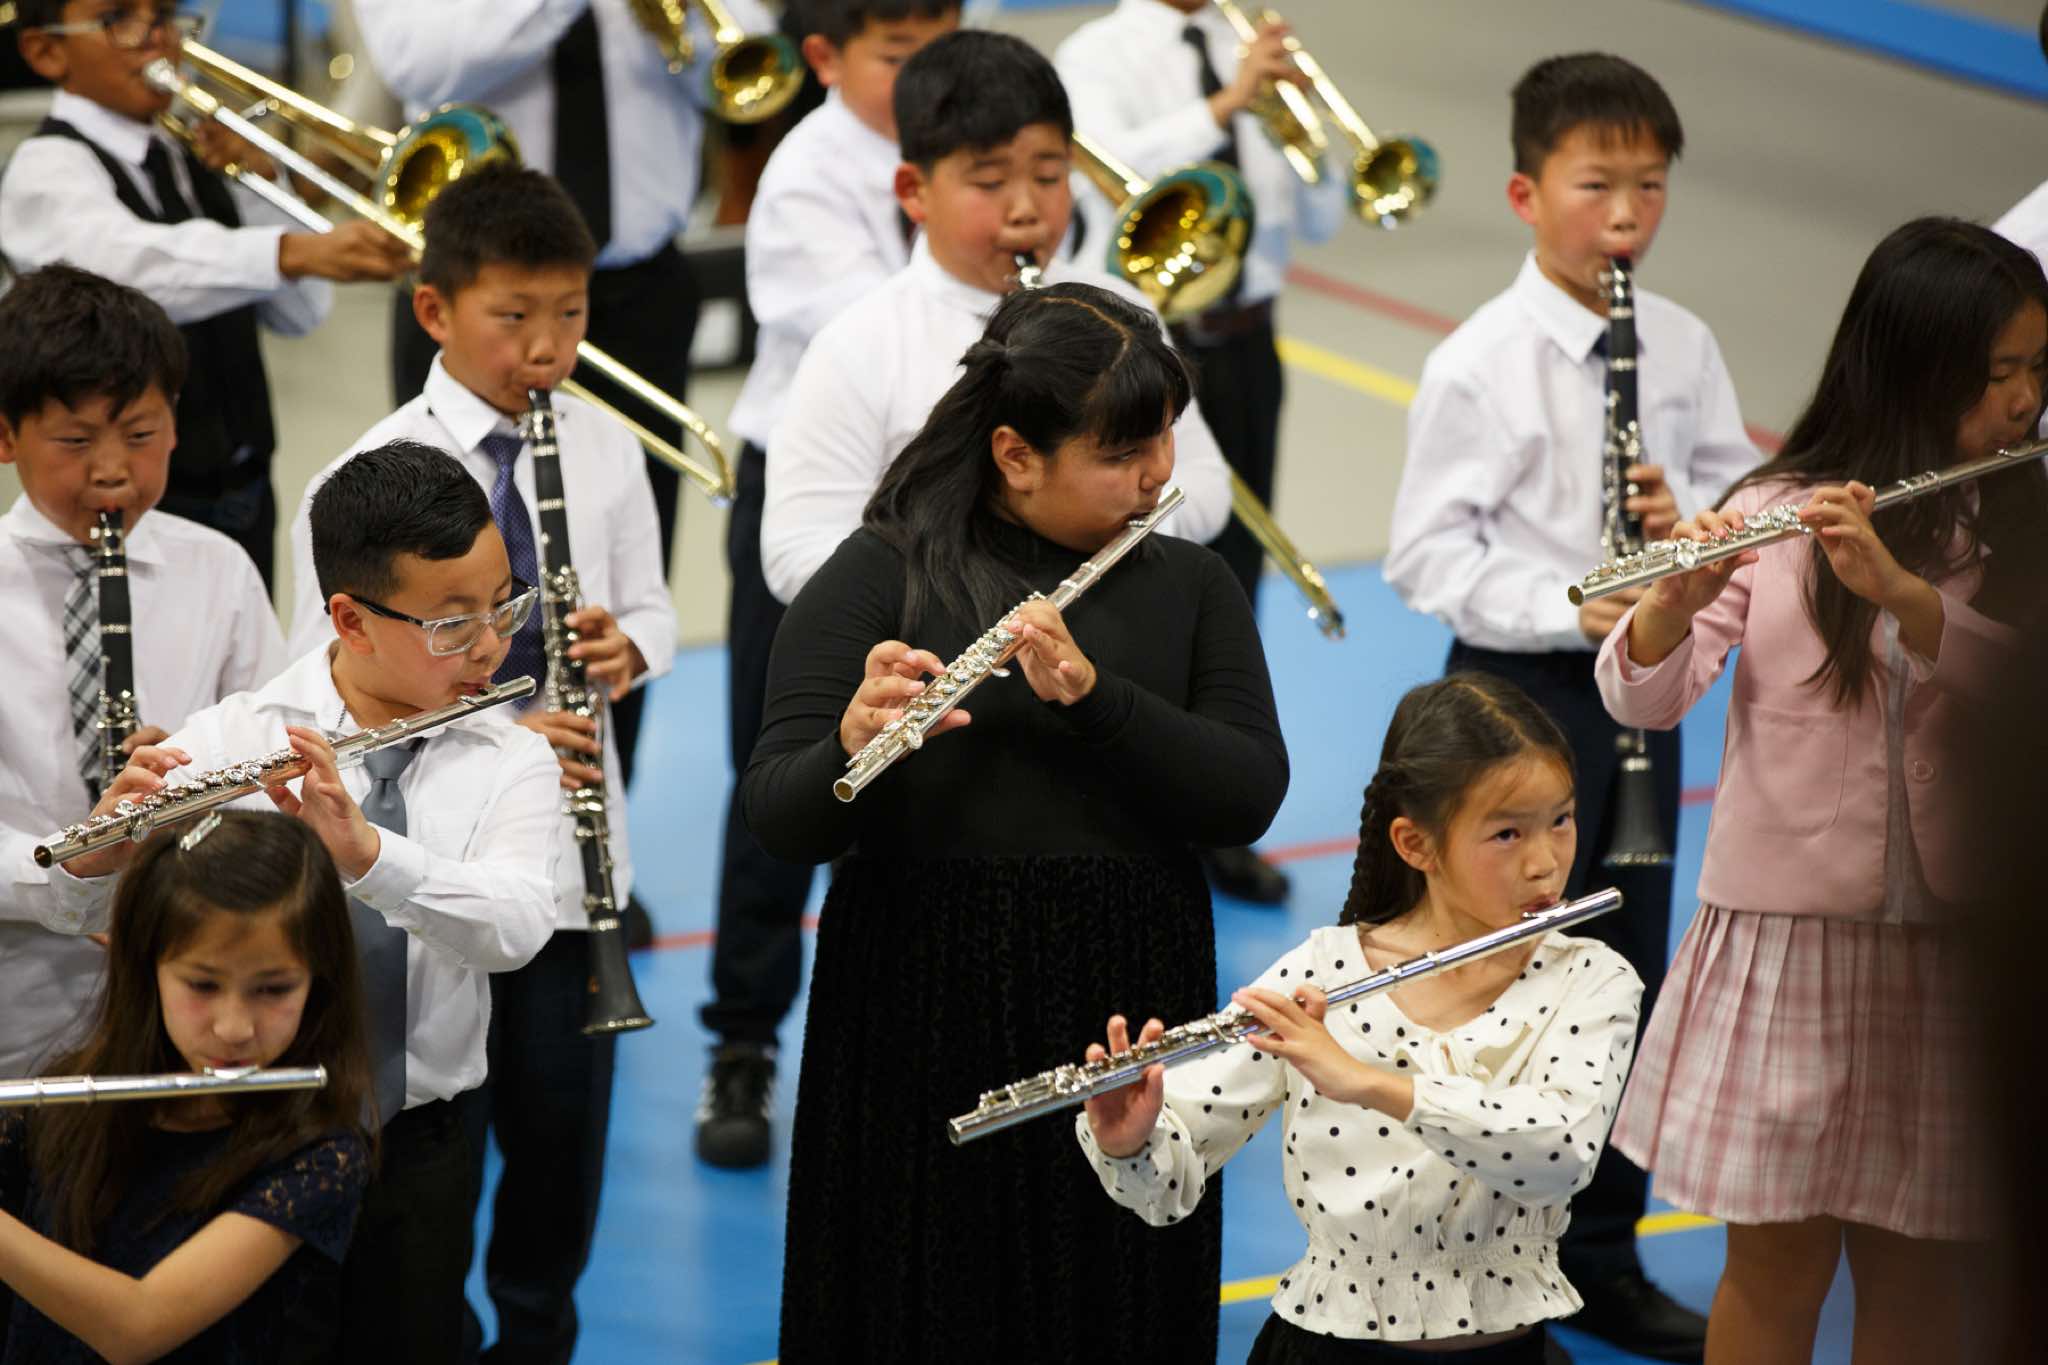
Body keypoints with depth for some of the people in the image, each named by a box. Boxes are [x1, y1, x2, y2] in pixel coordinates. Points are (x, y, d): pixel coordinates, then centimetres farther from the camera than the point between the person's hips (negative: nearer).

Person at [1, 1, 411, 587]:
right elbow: (135, 262, -33)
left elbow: (299, 313, 9)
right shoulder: (48, 168, -11)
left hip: (243, 492, 7)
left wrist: (263, 183, -6)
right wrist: (298, 251, -48)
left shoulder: (192, 157, 13)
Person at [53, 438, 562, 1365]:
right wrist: (110, 845, -37)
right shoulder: (233, 738, -6)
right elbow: (91, 900, -14)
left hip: (421, 1148, 1)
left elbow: (515, 929, -22)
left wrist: (364, 849, -37)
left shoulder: (512, 763, -3)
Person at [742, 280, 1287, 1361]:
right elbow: (777, 819, -9)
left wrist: (1091, 693, -19)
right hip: (920, 1023, -3)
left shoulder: (1190, 586, 8)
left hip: (1128, 1021, 3)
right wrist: (856, 740, -31)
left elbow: (1250, 795, -5)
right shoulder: (879, 577, -3)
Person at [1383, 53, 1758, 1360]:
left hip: (1639, 682, 6)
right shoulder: (1480, 363, -14)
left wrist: (1690, 517, -13)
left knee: (1629, 974, 13)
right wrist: (1570, 608, -25)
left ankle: (1606, 1260, 26)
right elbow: (1430, 552, -15)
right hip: (1522, 691, -5)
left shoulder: (1681, 346, 2)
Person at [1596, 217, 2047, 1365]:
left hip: (1949, 950, 2)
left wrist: (1897, 590, -28)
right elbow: (1642, 700, -8)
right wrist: (1678, 602, -29)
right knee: (1780, 1272, 4)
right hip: (1784, 935, -1)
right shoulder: (1777, 513, -2)